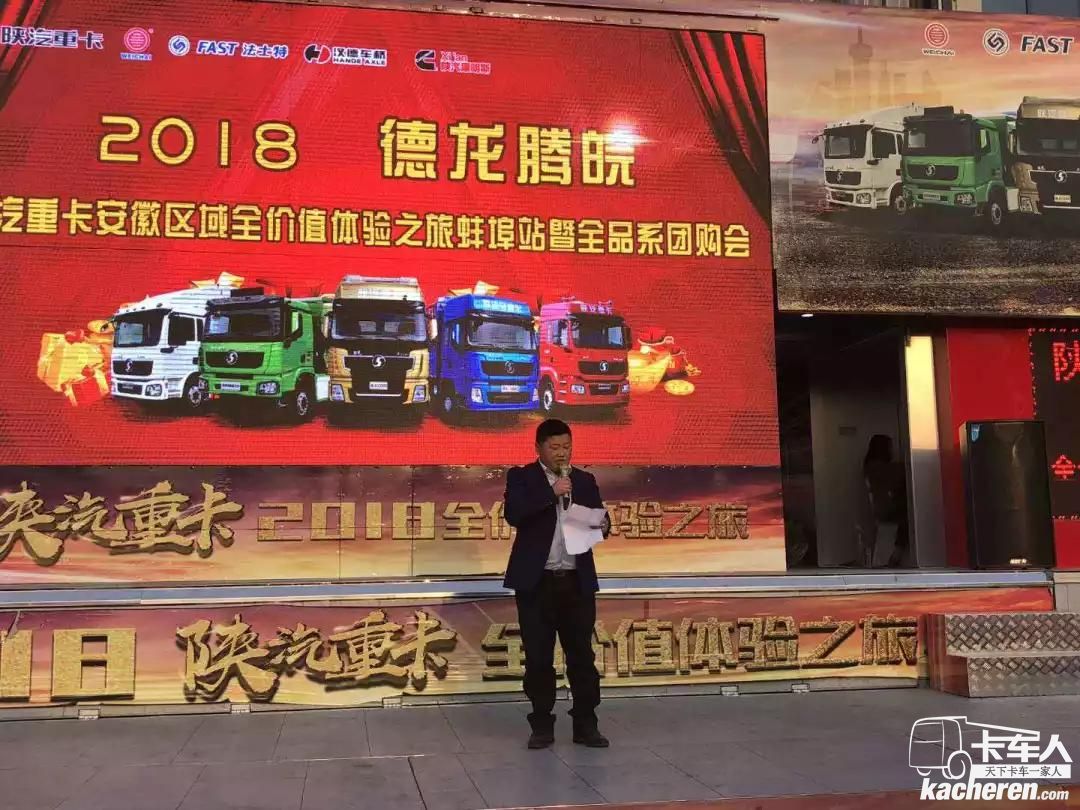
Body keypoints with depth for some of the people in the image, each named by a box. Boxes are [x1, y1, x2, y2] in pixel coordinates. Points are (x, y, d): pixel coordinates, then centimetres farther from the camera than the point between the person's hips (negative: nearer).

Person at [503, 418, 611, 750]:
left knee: (582, 654, 5)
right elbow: (513, 514, -15)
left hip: (577, 581, 3)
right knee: (538, 657, 4)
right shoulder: (521, 477, 1)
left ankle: (586, 724, 13)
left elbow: (599, 519, 12)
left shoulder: (585, 480, 13)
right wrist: (552, 493, -19)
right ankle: (542, 726, 14)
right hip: (537, 581, -3)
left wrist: (602, 525, -12)